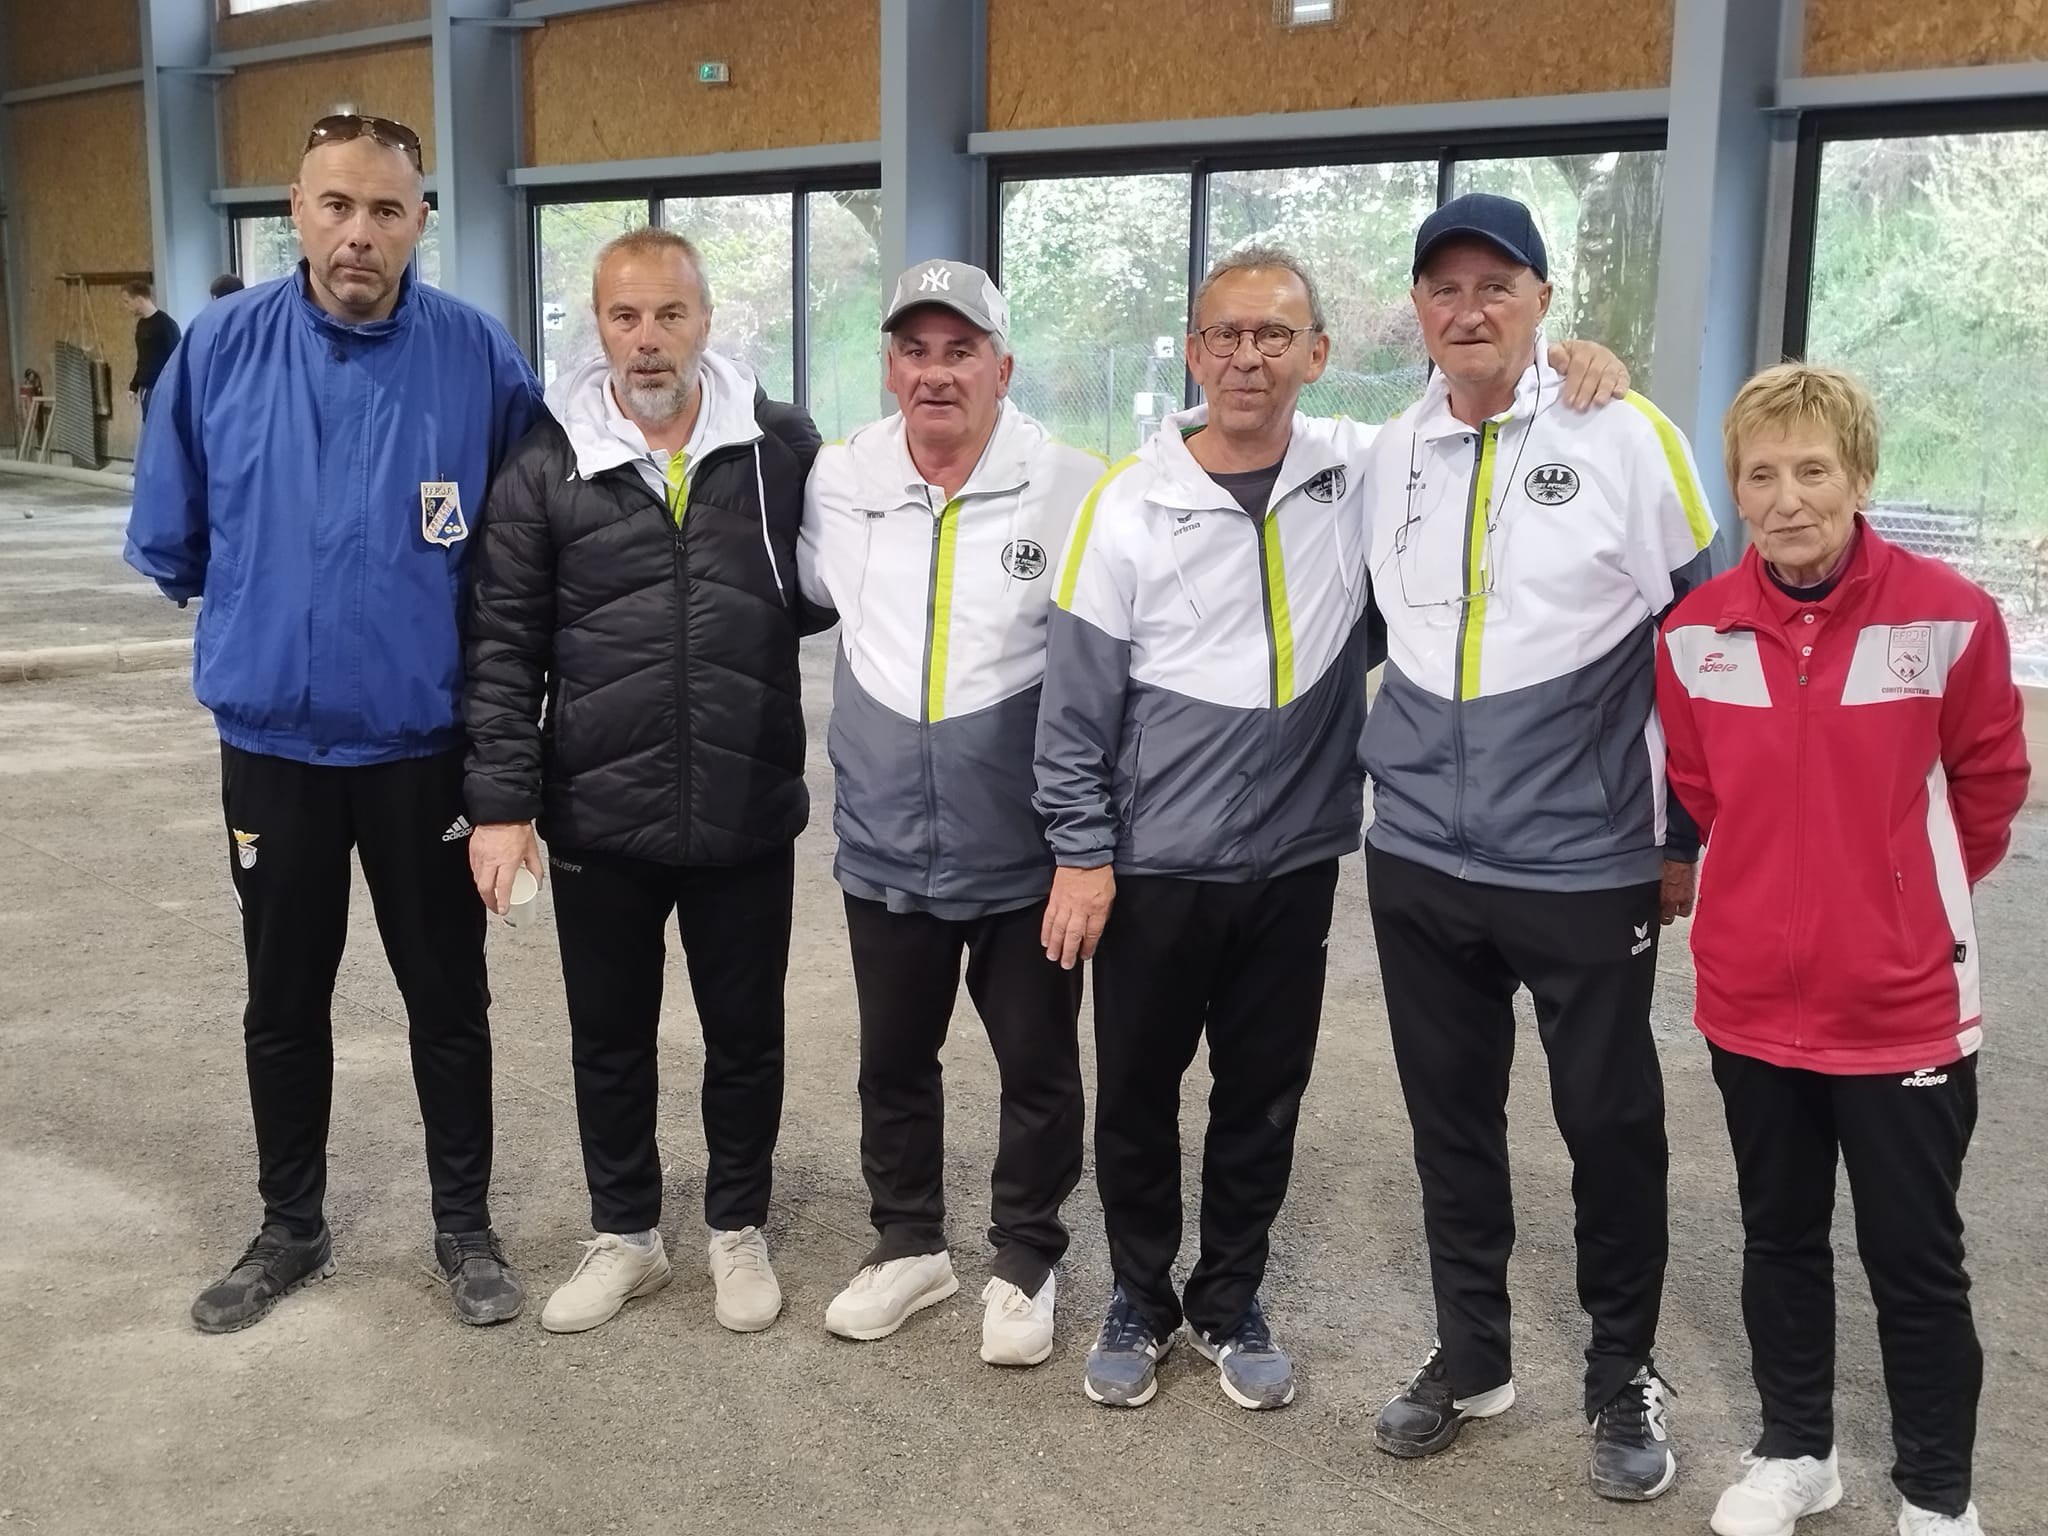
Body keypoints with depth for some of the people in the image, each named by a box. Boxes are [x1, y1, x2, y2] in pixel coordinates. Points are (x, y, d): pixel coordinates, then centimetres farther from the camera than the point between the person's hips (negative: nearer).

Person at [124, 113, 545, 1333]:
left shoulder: (481, 358, -11)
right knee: (284, 1002, 15)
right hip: (272, 741, 2)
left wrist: (439, 628, 4)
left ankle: (466, 1225, 29)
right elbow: (168, 541, 5)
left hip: (427, 743, -1)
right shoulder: (220, 349, -7)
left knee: (447, 999, 11)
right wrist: (259, 622, 13)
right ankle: (292, 1229, 33)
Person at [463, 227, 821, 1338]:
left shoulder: (784, 448, -2)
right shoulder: (546, 467, -3)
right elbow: (504, 650, -3)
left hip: (748, 819, 0)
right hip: (598, 821, 0)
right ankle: (624, 1234, 35)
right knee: (609, 1042, 15)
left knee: (745, 1037, 14)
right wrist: (501, 801, -7)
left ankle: (738, 1227, 35)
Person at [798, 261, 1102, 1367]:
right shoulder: (838, 484, -1)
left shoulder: (1073, 491, -12)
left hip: (1027, 853, -3)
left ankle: (1026, 1256, 31)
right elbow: (805, 594, 16)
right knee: (893, 1058, 17)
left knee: (1038, 1066, 11)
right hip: (885, 849, 3)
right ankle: (908, 1242, 37)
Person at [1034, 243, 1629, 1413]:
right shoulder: (1131, 503, -8)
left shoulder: (1364, 476, -3)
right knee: (1137, 1093, 11)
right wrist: (1081, 856, -7)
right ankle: (1141, 1300, 31)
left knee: (1266, 1097, 13)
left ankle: (1233, 1301, 32)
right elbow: (1077, 704, -5)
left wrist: (1571, 367, -8)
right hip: (1153, 868, -1)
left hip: (1296, 864, 2)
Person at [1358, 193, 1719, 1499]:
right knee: (1449, 1114, 14)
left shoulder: (1629, 438, -9)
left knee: (1610, 1123, 9)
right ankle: (1472, 1355, 32)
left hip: (1587, 866, -4)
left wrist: (1688, 836, -3)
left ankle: (1625, 1375, 29)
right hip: (1419, 862, 4)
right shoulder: (1386, 457, 5)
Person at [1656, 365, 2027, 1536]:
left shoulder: (1951, 616, -13)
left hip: (1906, 1000, -3)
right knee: (1780, 1237, 18)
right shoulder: (1695, 633, -5)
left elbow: (1988, 786, 1)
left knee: (1915, 1257, 9)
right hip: (1752, 998, 3)